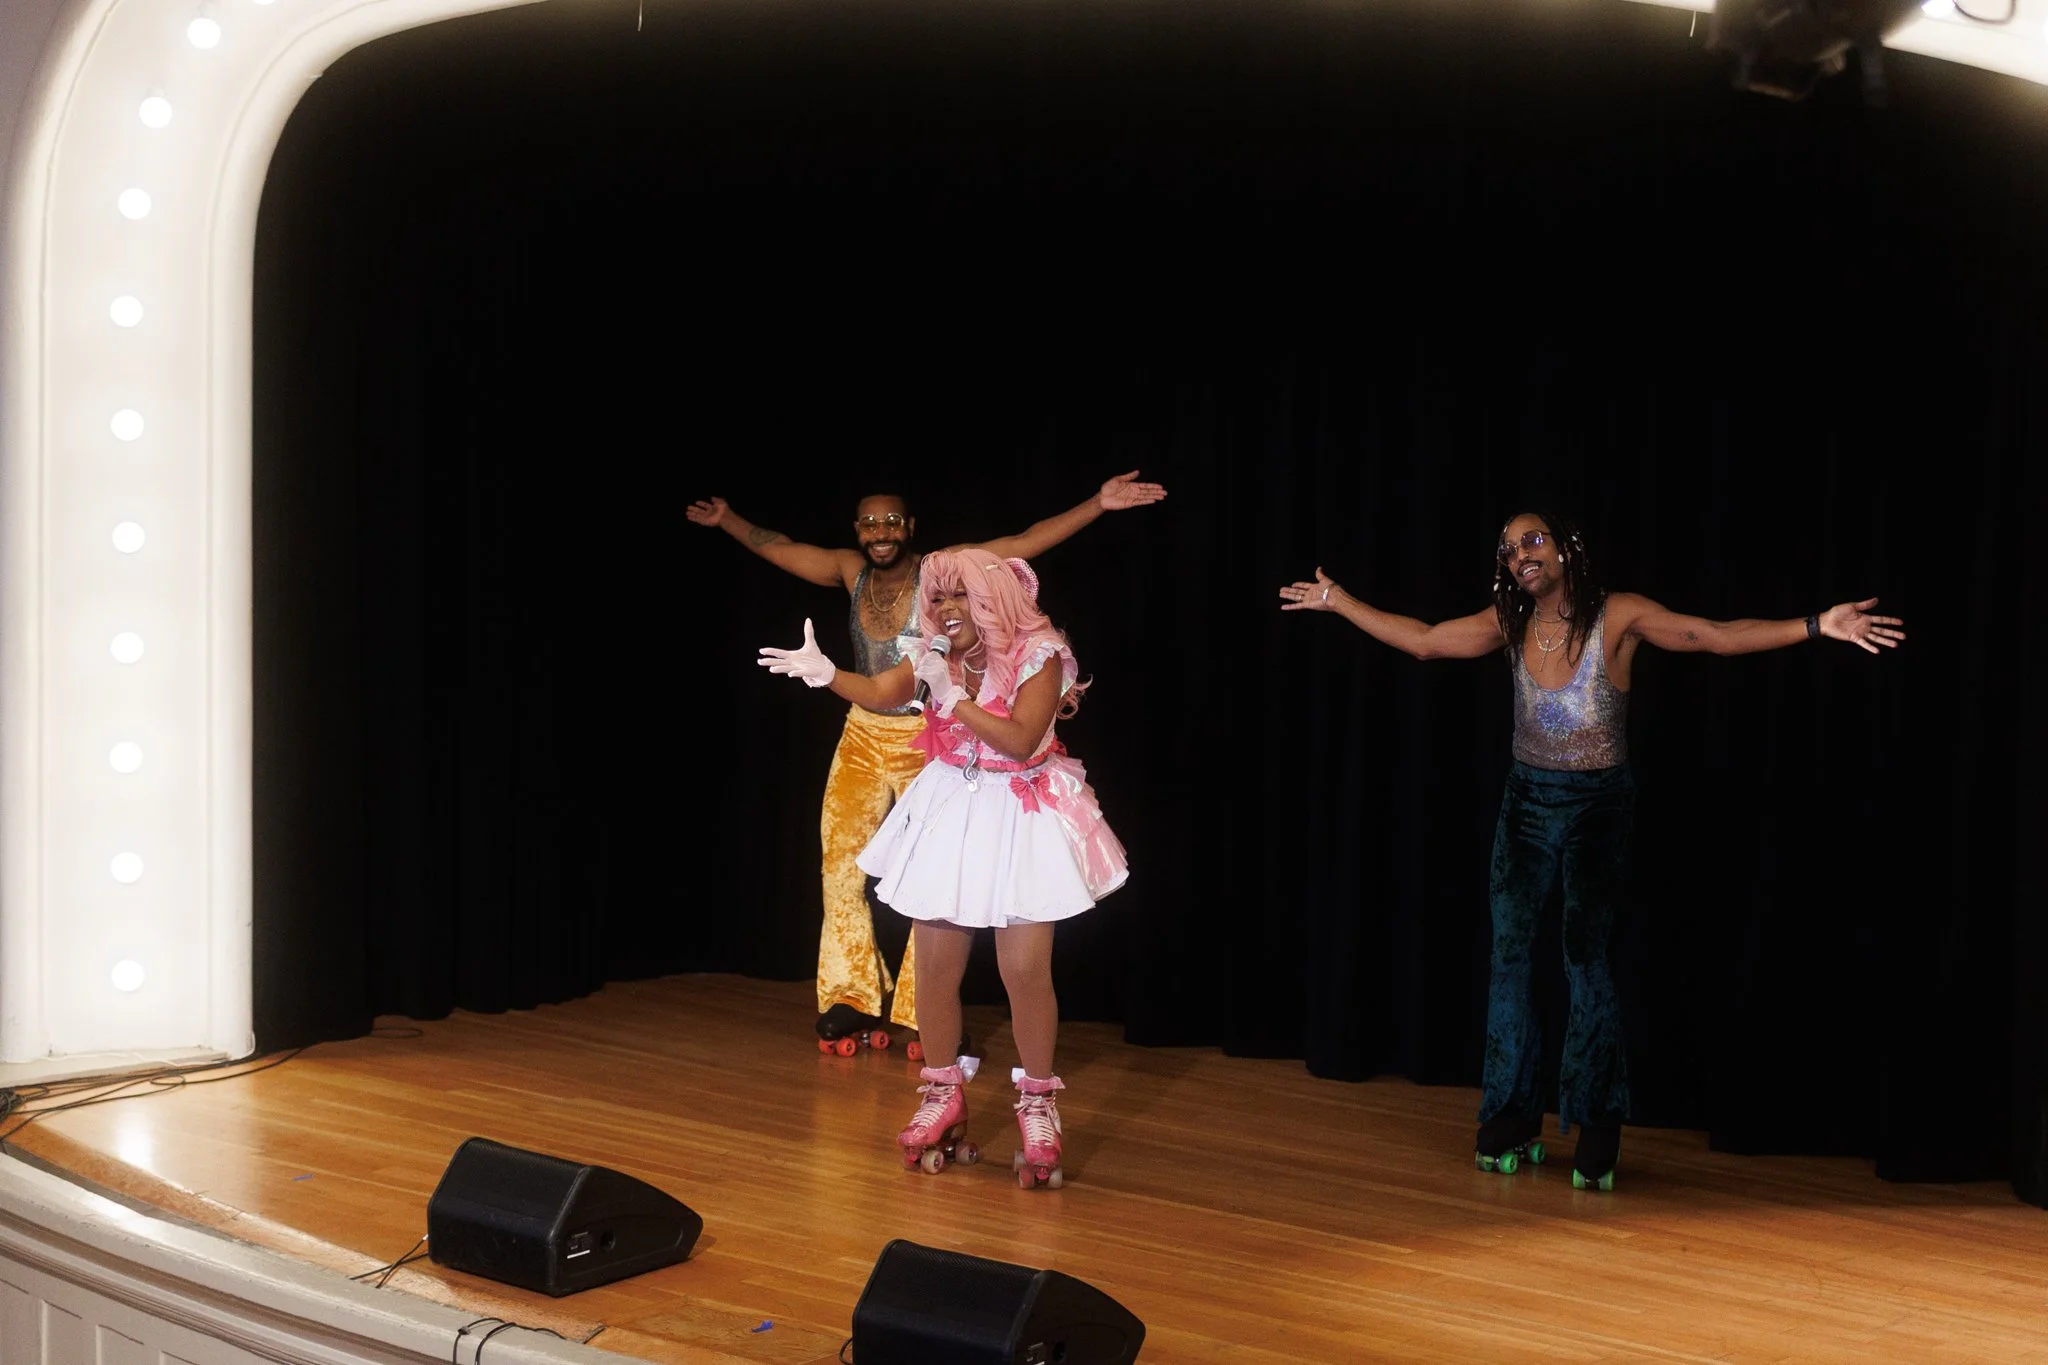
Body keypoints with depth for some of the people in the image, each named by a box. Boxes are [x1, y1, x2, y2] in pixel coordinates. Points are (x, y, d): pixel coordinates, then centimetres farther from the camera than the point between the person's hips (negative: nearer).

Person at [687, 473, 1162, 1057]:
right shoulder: (851, 572, 0)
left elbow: (1025, 543, -21)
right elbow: (778, 548, 15)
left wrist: (1097, 503, -28)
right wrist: (729, 520, 23)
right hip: (863, 735, 5)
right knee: (840, 863, 3)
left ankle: (927, 1016, 1)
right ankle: (853, 1004, 14)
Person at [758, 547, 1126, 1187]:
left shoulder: (1037, 656, -14)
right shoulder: (935, 655, 3)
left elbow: (1020, 740, -23)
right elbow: (880, 693, -7)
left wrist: (951, 694, -25)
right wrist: (825, 673, -25)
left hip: (1017, 820, -5)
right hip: (950, 815, 5)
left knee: (1025, 971, -9)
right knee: (935, 966, 4)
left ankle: (1037, 1109, 7)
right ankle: (944, 1100, 19)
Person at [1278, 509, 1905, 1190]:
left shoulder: (1619, 616, -13)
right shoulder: (1509, 623, -2)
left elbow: (1716, 636, -19)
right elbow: (1422, 640, 7)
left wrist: (1817, 626, -28)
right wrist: (1340, 602, 9)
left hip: (1597, 807, -4)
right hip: (1527, 803, 4)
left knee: (1586, 957, -9)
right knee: (1509, 955, 4)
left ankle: (1597, 1136, -1)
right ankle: (1512, 1125, 16)